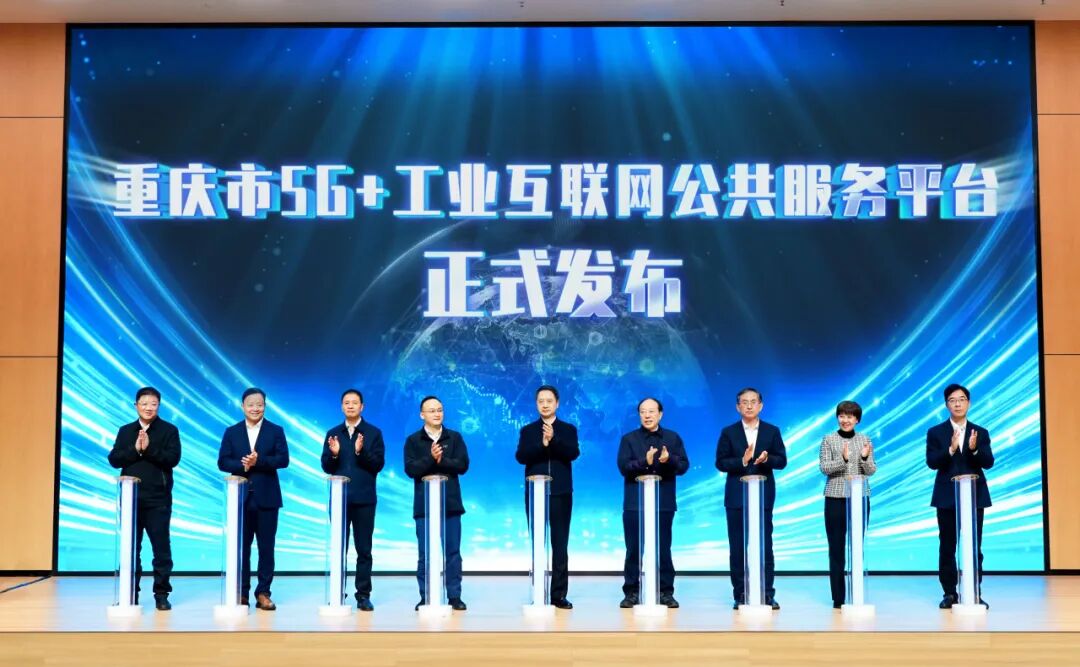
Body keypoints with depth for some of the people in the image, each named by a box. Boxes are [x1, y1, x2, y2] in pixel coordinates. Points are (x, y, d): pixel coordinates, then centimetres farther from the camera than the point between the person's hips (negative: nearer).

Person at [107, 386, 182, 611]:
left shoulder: (169, 430, 1)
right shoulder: (125, 431, 11)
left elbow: (173, 459, -10)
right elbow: (114, 459, 1)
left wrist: (149, 449, -19)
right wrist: (135, 449, -13)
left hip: (158, 499, -3)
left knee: (161, 547, -2)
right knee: (131, 547, 7)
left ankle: (162, 594, 4)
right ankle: (130, 593, 15)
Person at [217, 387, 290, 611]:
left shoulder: (276, 431, 4)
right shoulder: (232, 432, 8)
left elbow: (283, 459, -7)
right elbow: (222, 462, 0)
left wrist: (258, 461, -20)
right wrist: (242, 465, -18)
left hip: (266, 498, -1)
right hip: (240, 497, 1)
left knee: (266, 547, 2)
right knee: (241, 546, 5)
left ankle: (263, 593, 7)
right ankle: (241, 592, 12)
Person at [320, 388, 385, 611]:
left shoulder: (373, 433, 3)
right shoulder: (333, 434, 9)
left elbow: (378, 464, -6)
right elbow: (326, 467, 5)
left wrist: (361, 452, -21)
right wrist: (333, 454, -15)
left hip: (364, 499, -2)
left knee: (364, 549, 2)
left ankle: (363, 595, 7)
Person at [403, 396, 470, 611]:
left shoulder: (455, 437, 7)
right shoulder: (413, 440, 4)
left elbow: (463, 465, -3)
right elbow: (410, 469, -8)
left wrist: (442, 460, -16)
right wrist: (430, 458, -20)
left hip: (450, 503, 1)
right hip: (424, 504, -1)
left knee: (453, 551, 2)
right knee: (425, 553, 3)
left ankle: (454, 596, 7)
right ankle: (425, 597, 9)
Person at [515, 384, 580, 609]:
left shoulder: (568, 429, 8)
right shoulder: (527, 430, 9)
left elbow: (573, 453, -9)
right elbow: (520, 456, -6)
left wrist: (554, 439, -23)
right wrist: (541, 444, -21)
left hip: (560, 494, 0)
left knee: (560, 545, -1)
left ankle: (559, 594, 2)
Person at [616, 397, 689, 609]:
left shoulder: (673, 438, 8)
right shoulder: (628, 439, 5)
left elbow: (684, 466, 0)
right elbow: (624, 467, -7)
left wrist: (669, 460, -20)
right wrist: (645, 461, -23)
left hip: (663, 503, 1)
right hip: (635, 503, -1)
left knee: (663, 549, 4)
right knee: (634, 549, 1)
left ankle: (666, 592, 9)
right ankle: (631, 592, 7)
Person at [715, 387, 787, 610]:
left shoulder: (772, 431, 7)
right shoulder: (728, 432, 5)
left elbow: (782, 460, 2)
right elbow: (721, 463, -2)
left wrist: (767, 459, -18)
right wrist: (742, 461, -17)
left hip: (763, 496, 0)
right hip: (736, 497, 0)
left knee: (765, 545, 1)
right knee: (737, 547, 1)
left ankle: (767, 594, 6)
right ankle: (740, 595, 7)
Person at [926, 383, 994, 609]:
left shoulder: (981, 433, 6)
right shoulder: (935, 432, 2)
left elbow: (988, 463, -4)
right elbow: (932, 463, -8)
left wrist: (974, 449, -23)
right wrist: (950, 449, -25)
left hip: (974, 496, 1)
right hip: (947, 497, -1)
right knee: (947, 547, 2)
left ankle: (975, 593, 9)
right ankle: (949, 593, 9)